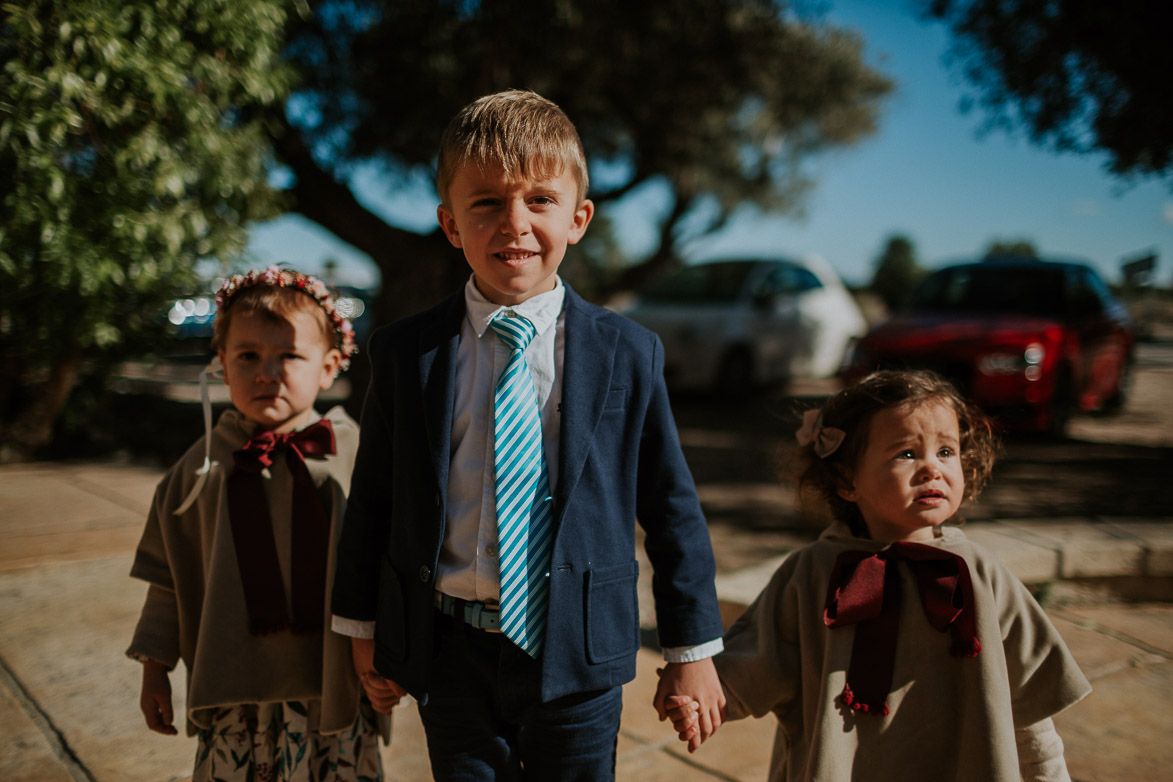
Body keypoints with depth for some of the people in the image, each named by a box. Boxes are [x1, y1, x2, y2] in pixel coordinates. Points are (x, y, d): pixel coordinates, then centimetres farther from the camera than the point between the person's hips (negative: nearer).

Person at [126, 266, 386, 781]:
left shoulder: (354, 456, -8)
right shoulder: (204, 467, 0)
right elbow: (169, 575, 8)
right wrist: (155, 668, 11)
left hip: (332, 691, -1)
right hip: (234, 692, 2)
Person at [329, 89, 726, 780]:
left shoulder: (629, 354, -6)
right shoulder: (406, 353, -4)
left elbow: (673, 508, -2)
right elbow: (373, 497, 4)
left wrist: (693, 652, 2)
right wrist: (364, 631, 9)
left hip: (577, 651, 0)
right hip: (450, 653, 1)